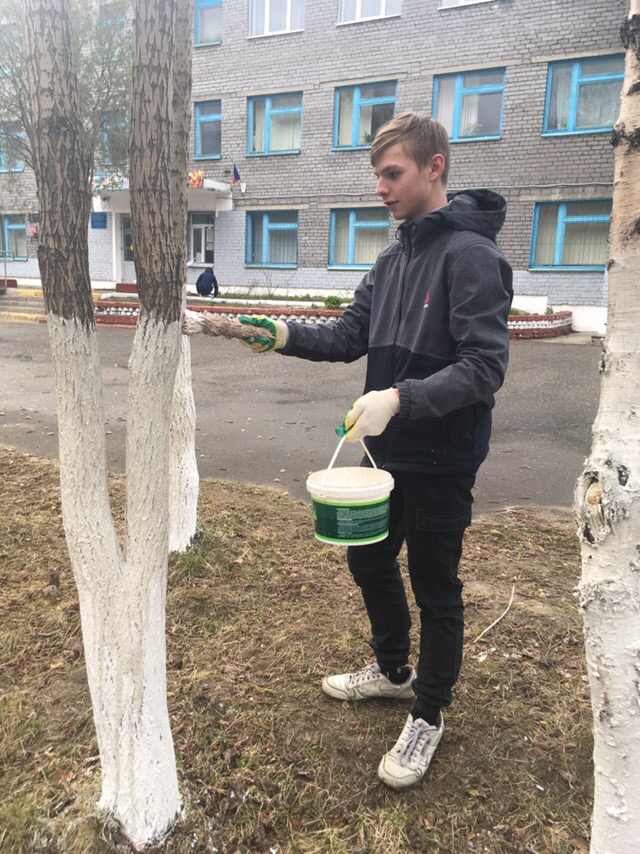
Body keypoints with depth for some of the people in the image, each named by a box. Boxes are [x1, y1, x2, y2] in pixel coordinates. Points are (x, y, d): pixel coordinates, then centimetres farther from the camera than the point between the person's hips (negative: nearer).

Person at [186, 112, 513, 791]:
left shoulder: (471, 255, -16)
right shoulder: (393, 258, 9)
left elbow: (484, 366, -22)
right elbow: (350, 335, 9)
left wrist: (400, 397, -32)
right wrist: (288, 336, -7)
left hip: (442, 461, -8)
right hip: (389, 451, 8)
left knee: (435, 587, 8)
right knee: (369, 561, 20)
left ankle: (429, 716, 32)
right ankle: (392, 670, 46)